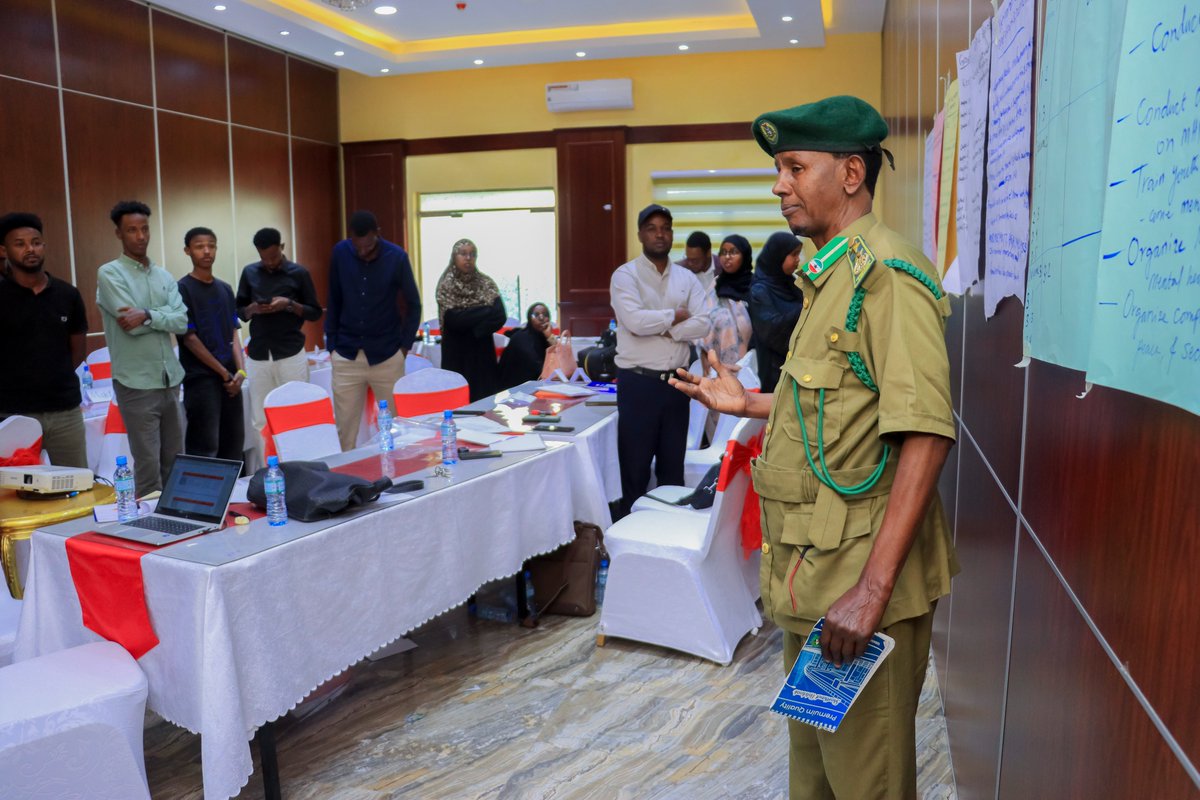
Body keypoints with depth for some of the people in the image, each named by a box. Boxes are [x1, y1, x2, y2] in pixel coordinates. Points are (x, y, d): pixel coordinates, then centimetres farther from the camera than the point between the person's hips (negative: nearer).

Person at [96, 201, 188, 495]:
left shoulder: (164, 276, 11)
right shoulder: (109, 273, -5)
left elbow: (182, 322, -3)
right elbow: (131, 325, -16)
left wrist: (148, 315, -16)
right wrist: (164, 314, -4)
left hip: (171, 379, 6)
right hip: (137, 383, -6)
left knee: (175, 463, 12)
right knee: (148, 466, -3)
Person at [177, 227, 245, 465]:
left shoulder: (225, 289, 12)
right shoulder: (182, 289, -5)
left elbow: (233, 334, 12)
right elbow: (189, 338, -9)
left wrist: (240, 370, -3)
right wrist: (223, 372, -10)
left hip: (230, 378, 6)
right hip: (200, 378, -6)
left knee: (234, 442, 11)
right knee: (204, 447, -4)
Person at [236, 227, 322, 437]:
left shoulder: (299, 273, 1)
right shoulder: (249, 273, 9)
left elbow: (315, 312, 3)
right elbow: (238, 311, 14)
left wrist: (290, 305, -14)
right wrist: (252, 309, -8)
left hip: (291, 353, -2)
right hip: (258, 355, 2)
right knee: (259, 420, 2)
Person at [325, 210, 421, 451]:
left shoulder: (397, 257, -7)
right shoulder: (340, 253, -2)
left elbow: (413, 305, 3)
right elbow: (334, 301, 8)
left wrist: (405, 345, -2)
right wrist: (331, 344, 5)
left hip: (386, 355, -1)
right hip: (346, 356, 1)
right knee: (345, 427, 6)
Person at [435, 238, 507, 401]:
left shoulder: (486, 283, 4)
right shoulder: (446, 285, -2)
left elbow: (500, 317, -7)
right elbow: (452, 319, -15)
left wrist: (467, 321, -14)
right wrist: (487, 310, -9)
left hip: (482, 352, 2)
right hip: (456, 353, -2)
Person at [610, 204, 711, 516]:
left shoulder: (687, 278, 9)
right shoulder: (625, 275, -4)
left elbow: (703, 325, -4)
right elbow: (634, 320, -20)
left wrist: (658, 327, -13)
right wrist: (676, 316, -7)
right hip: (638, 383, -4)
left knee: (673, 465, 14)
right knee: (635, 466, 3)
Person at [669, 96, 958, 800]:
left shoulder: (885, 273, -17)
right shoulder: (830, 274, 14)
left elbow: (926, 434, -24)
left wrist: (872, 589, -27)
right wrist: (749, 403, 17)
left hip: (862, 582, -9)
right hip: (813, 579, 9)